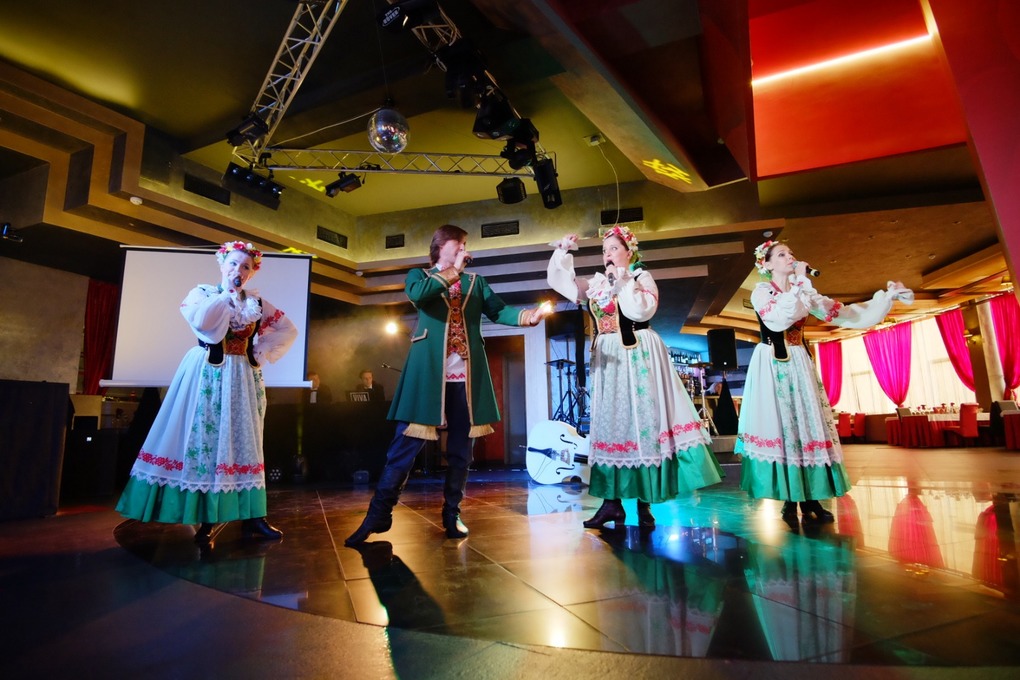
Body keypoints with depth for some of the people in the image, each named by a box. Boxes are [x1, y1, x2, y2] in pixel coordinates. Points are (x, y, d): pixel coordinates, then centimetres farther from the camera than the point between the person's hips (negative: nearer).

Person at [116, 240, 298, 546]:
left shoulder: (257, 303, 8)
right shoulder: (202, 292, 1)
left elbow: (289, 330, 9)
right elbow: (201, 320, -21)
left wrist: (261, 353, -1)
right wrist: (227, 292, -14)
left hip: (242, 379, 3)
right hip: (207, 376, -3)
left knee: (243, 444, 5)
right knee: (206, 441, -3)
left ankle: (251, 516, 8)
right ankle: (207, 521, 4)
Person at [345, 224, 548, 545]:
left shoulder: (476, 281, 19)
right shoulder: (420, 275, 10)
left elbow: (498, 311, 6)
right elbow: (416, 294, -14)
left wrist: (530, 315, -13)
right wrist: (453, 271, -8)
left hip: (466, 374, 4)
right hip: (429, 372, -3)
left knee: (460, 448, 7)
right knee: (407, 443, -3)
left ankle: (452, 514, 19)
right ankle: (378, 515, 7)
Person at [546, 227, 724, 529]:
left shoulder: (641, 276, 2)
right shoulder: (596, 282, 16)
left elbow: (643, 310, -14)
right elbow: (560, 282, 16)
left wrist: (622, 281, -14)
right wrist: (563, 252, 7)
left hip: (637, 356, -5)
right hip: (608, 358, 5)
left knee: (642, 419, -5)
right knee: (609, 422, 3)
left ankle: (644, 502, 2)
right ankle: (612, 501, 9)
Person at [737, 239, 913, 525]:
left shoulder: (804, 292, 12)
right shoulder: (760, 292, -4)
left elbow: (843, 313, 8)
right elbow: (779, 319, -23)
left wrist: (888, 296, 2)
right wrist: (800, 283, -18)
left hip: (800, 364, 5)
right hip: (772, 366, -5)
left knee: (807, 422, 1)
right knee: (781, 425, -7)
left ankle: (810, 500, 8)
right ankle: (790, 501, 0)